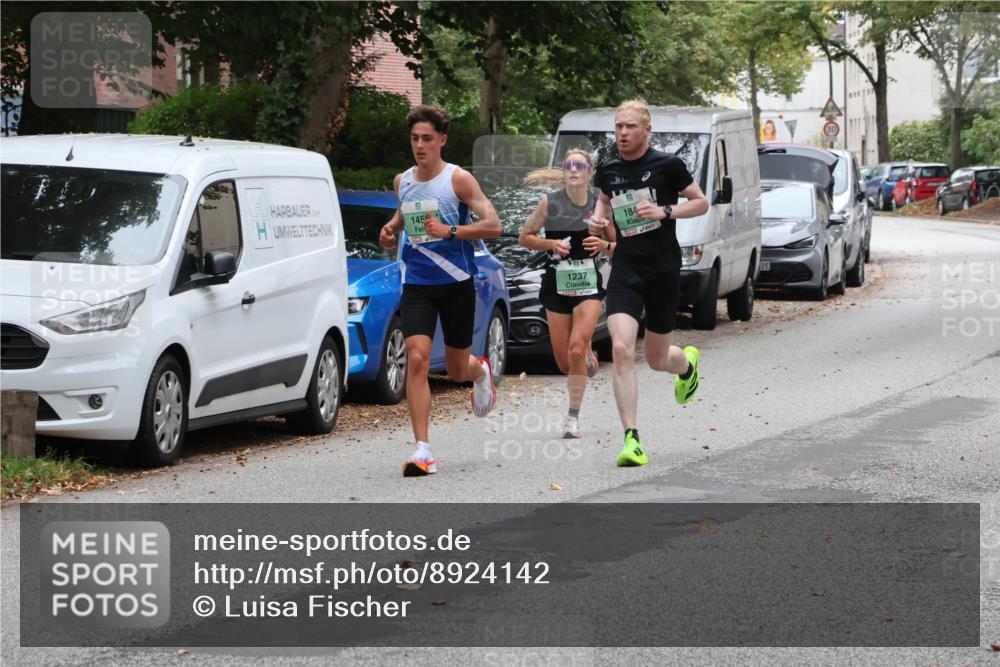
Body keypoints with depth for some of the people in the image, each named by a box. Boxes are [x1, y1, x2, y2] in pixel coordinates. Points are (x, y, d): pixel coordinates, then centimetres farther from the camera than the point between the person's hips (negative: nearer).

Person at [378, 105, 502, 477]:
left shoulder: (458, 180, -7)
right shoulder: (402, 181, 7)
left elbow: (493, 226, -14)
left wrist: (450, 231, -27)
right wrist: (391, 230, 6)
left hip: (456, 282, -3)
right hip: (416, 283, 3)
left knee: (457, 370, 10)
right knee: (416, 359, -17)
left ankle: (480, 371, 52)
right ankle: (422, 450, -19)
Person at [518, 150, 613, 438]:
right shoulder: (550, 203, -4)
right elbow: (525, 237, 4)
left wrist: (604, 245, -15)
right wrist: (551, 244, -13)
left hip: (588, 284, -1)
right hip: (557, 284, 1)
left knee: (576, 348, -18)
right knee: (564, 360, 4)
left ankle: (573, 416, -7)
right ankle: (588, 357, 42)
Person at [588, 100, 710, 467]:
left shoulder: (667, 165, -7)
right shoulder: (607, 170, 5)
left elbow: (701, 202, 2)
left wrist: (665, 211, -14)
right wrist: (598, 219, 5)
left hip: (663, 271, -2)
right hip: (625, 271, 2)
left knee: (656, 359, 9)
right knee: (621, 350, -17)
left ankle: (687, 364, 49)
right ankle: (631, 440, -15)